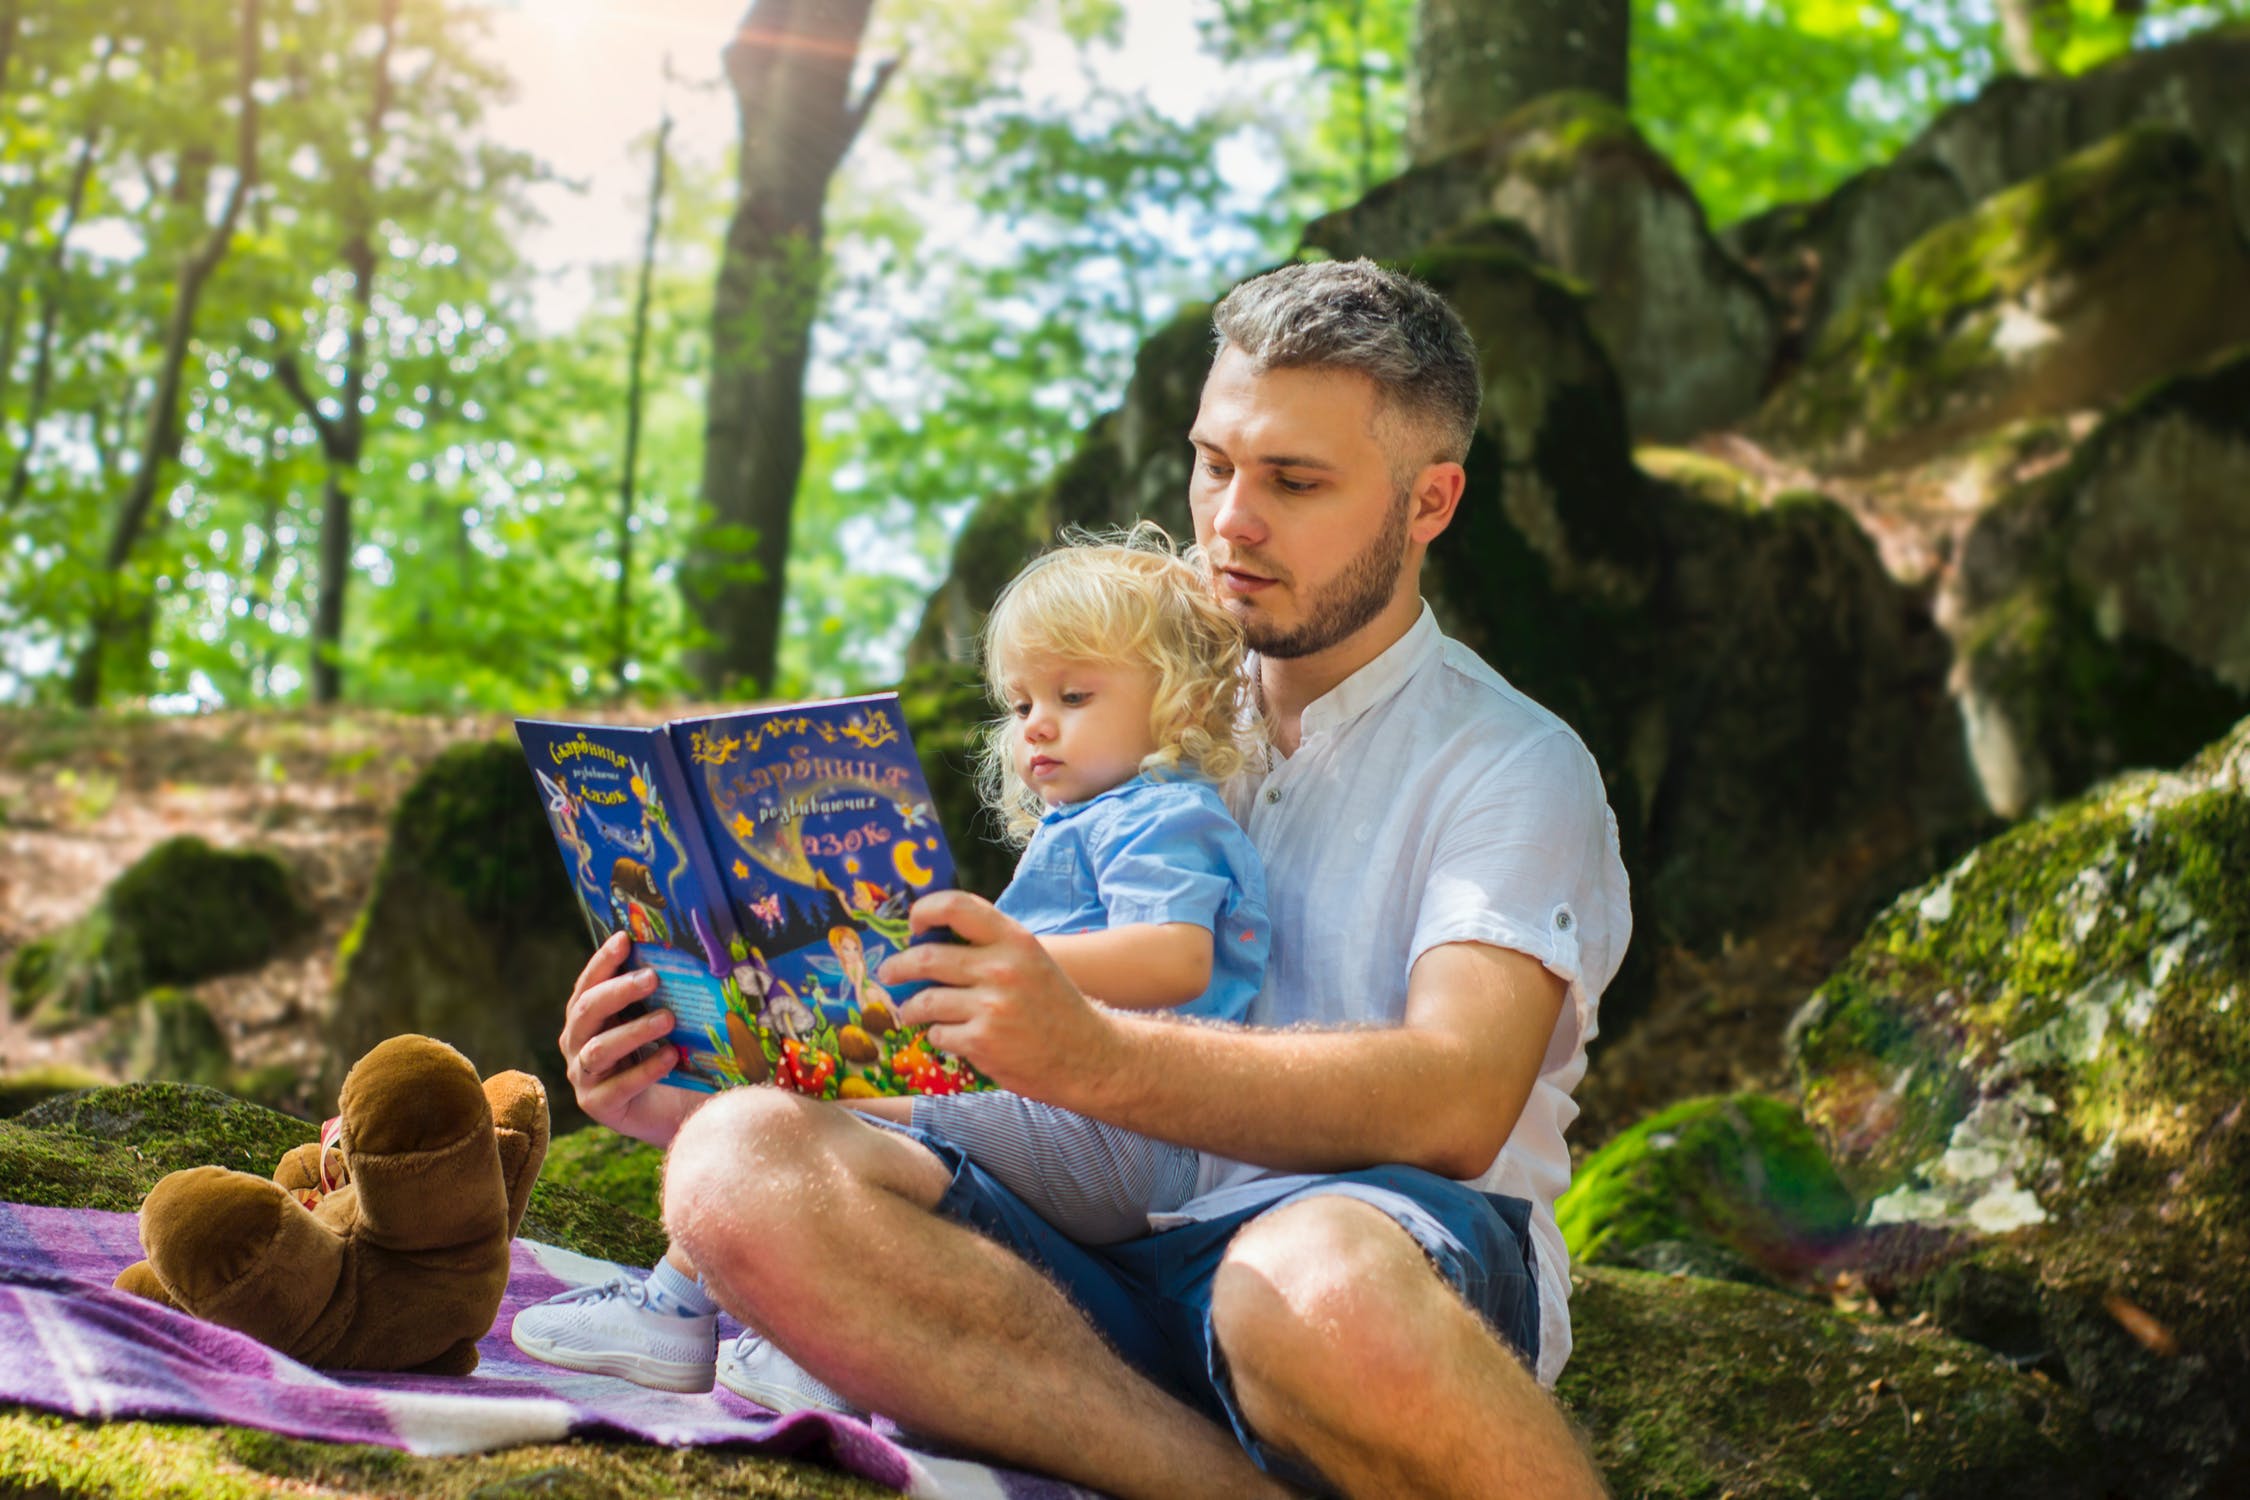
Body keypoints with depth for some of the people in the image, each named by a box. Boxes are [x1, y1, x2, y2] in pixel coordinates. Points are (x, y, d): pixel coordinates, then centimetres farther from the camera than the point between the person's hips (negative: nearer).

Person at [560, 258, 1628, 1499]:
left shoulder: (1513, 766, 6)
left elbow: (1459, 1098, -13)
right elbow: (1003, 1061, 24)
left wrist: (1095, 1057, -30)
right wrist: (696, 1095, 6)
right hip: (1116, 1274, 6)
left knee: (1321, 1272, -43)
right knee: (740, 1169, -23)